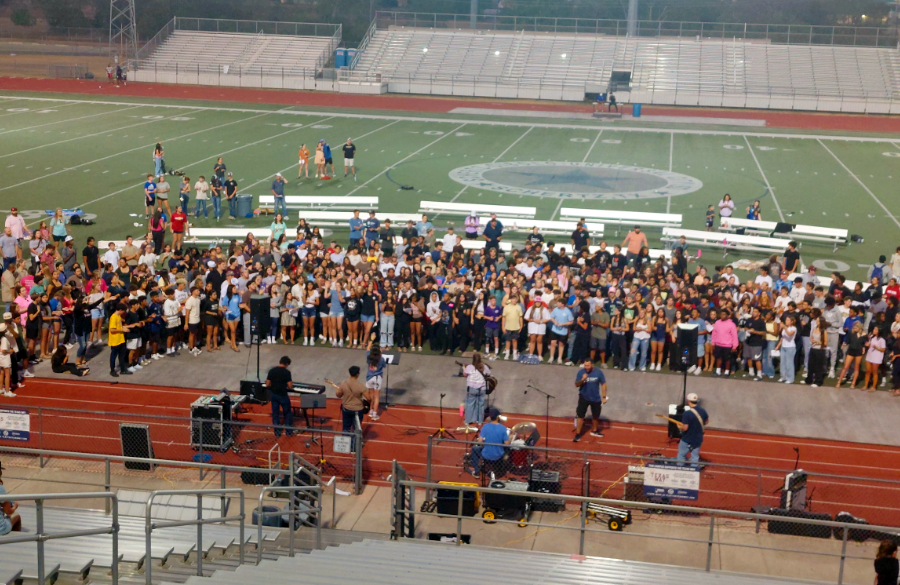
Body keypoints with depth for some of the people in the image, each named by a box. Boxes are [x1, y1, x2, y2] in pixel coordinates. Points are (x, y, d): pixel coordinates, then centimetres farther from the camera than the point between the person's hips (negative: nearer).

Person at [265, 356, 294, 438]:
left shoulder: (271, 371, -2)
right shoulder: (287, 372, -15)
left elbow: (267, 385, 0)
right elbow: (290, 386, -16)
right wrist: (291, 382, 5)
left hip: (273, 395, 4)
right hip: (282, 395, -4)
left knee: (275, 413, 13)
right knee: (287, 413, 13)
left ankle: (277, 432, 19)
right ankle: (289, 431, 20)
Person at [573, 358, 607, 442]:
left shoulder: (598, 372, -13)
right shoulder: (581, 372, -15)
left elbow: (603, 384, -3)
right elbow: (576, 385, -13)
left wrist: (604, 397, -3)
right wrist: (582, 380, -33)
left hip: (596, 398, 2)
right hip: (584, 397, -2)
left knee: (595, 416, 19)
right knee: (580, 416, -8)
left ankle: (594, 430, 42)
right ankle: (577, 434, 0)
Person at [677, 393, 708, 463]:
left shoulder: (687, 413, -25)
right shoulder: (702, 411, -4)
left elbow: (685, 428, -25)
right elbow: (706, 422, 12)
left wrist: (680, 426, -4)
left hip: (687, 440, -5)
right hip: (698, 439, 5)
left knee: (681, 456, 12)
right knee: (695, 457, 12)